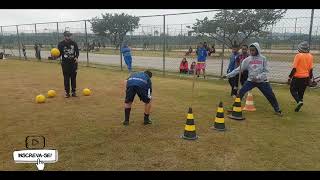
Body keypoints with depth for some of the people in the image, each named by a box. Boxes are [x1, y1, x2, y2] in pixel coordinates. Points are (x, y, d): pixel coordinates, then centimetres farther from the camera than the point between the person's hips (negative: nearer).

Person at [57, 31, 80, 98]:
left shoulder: (74, 43, 3)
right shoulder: (61, 44, -1)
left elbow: (77, 52, 6)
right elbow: (59, 53, -1)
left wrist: (76, 57, -12)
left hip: (73, 63, 1)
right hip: (65, 63, -1)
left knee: (73, 78, 6)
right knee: (66, 78, 3)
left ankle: (73, 92, 16)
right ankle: (67, 92, 11)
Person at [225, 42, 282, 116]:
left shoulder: (263, 58, -4)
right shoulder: (247, 59, -2)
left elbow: (265, 71, -5)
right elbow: (239, 69, -4)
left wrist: (258, 77, -20)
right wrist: (229, 75, -11)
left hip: (262, 81, -1)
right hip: (251, 80, 1)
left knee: (270, 95, 3)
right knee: (240, 92, -13)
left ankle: (277, 110, 25)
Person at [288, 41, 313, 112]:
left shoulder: (298, 55, -14)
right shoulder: (310, 56, 3)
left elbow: (294, 68, -16)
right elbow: (311, 69, 6)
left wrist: (290, 77, -9)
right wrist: (310, 78, 17)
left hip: (297, 77, -5)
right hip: (306, 77, 6)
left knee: (293, 90, 11)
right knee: (301, 92, 15)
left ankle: (299, 101, -11)